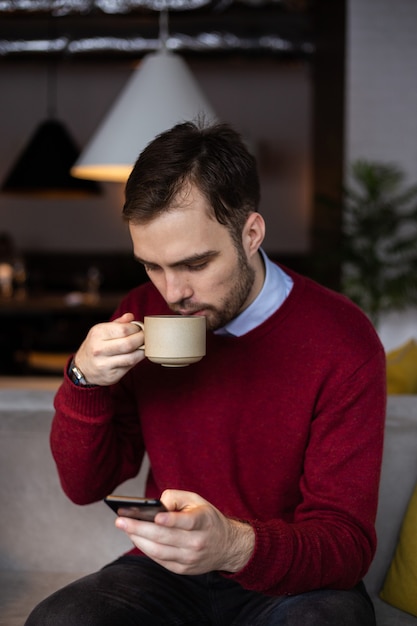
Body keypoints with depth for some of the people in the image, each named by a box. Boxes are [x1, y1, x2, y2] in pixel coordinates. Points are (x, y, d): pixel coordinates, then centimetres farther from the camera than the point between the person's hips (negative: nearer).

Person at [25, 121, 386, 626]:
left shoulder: (343, 342, -13)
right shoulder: (141, 317, 1)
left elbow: (346, 541, -15)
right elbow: (85, 486, 6)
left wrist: (237, 546, -36)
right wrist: (84, 382, -14)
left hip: (294, 583, -2)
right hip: (165, 571, 3)